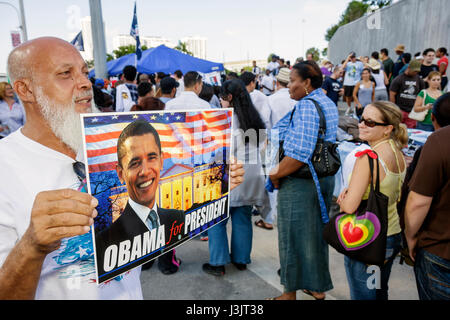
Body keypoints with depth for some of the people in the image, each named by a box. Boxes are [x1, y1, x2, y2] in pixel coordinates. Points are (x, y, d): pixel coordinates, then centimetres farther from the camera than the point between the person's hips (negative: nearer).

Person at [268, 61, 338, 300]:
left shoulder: (306, 106, -19)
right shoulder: (329, 104, 10)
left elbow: (298, 154, -28)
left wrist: (275, 175, -15)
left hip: (299, 183, -9)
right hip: (325, 178, 9)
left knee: (293, 236, 6)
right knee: (317, 233, 20)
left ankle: (290, 293, 24)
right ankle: (318, 287, 37)